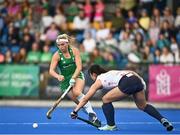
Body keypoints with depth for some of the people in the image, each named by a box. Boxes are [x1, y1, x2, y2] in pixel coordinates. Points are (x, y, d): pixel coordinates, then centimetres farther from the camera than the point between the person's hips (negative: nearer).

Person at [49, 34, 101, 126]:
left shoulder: (74, 51, -9)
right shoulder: (57, 55, -12)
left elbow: (79, 67, -15)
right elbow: (51, 70, -21)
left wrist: (73, 78, -31)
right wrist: (58, 76, -43)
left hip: (77, 76, -1)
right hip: (65, 79, 1)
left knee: (77, 92, -31)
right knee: (78, 101, -9)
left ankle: (91, 112, -27)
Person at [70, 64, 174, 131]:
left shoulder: (98, 81, 20)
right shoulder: (111, 72, 36)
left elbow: (85, 99, 23)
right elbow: (131, 72, 25)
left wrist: (75, 111, 30)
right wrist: (142, 83, 21)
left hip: (127, 83, -7)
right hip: (138, 80, 7)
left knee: (106, 99, 11)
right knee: (143, 106, 24)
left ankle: (111, 125, 13)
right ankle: (162, 119, 9)